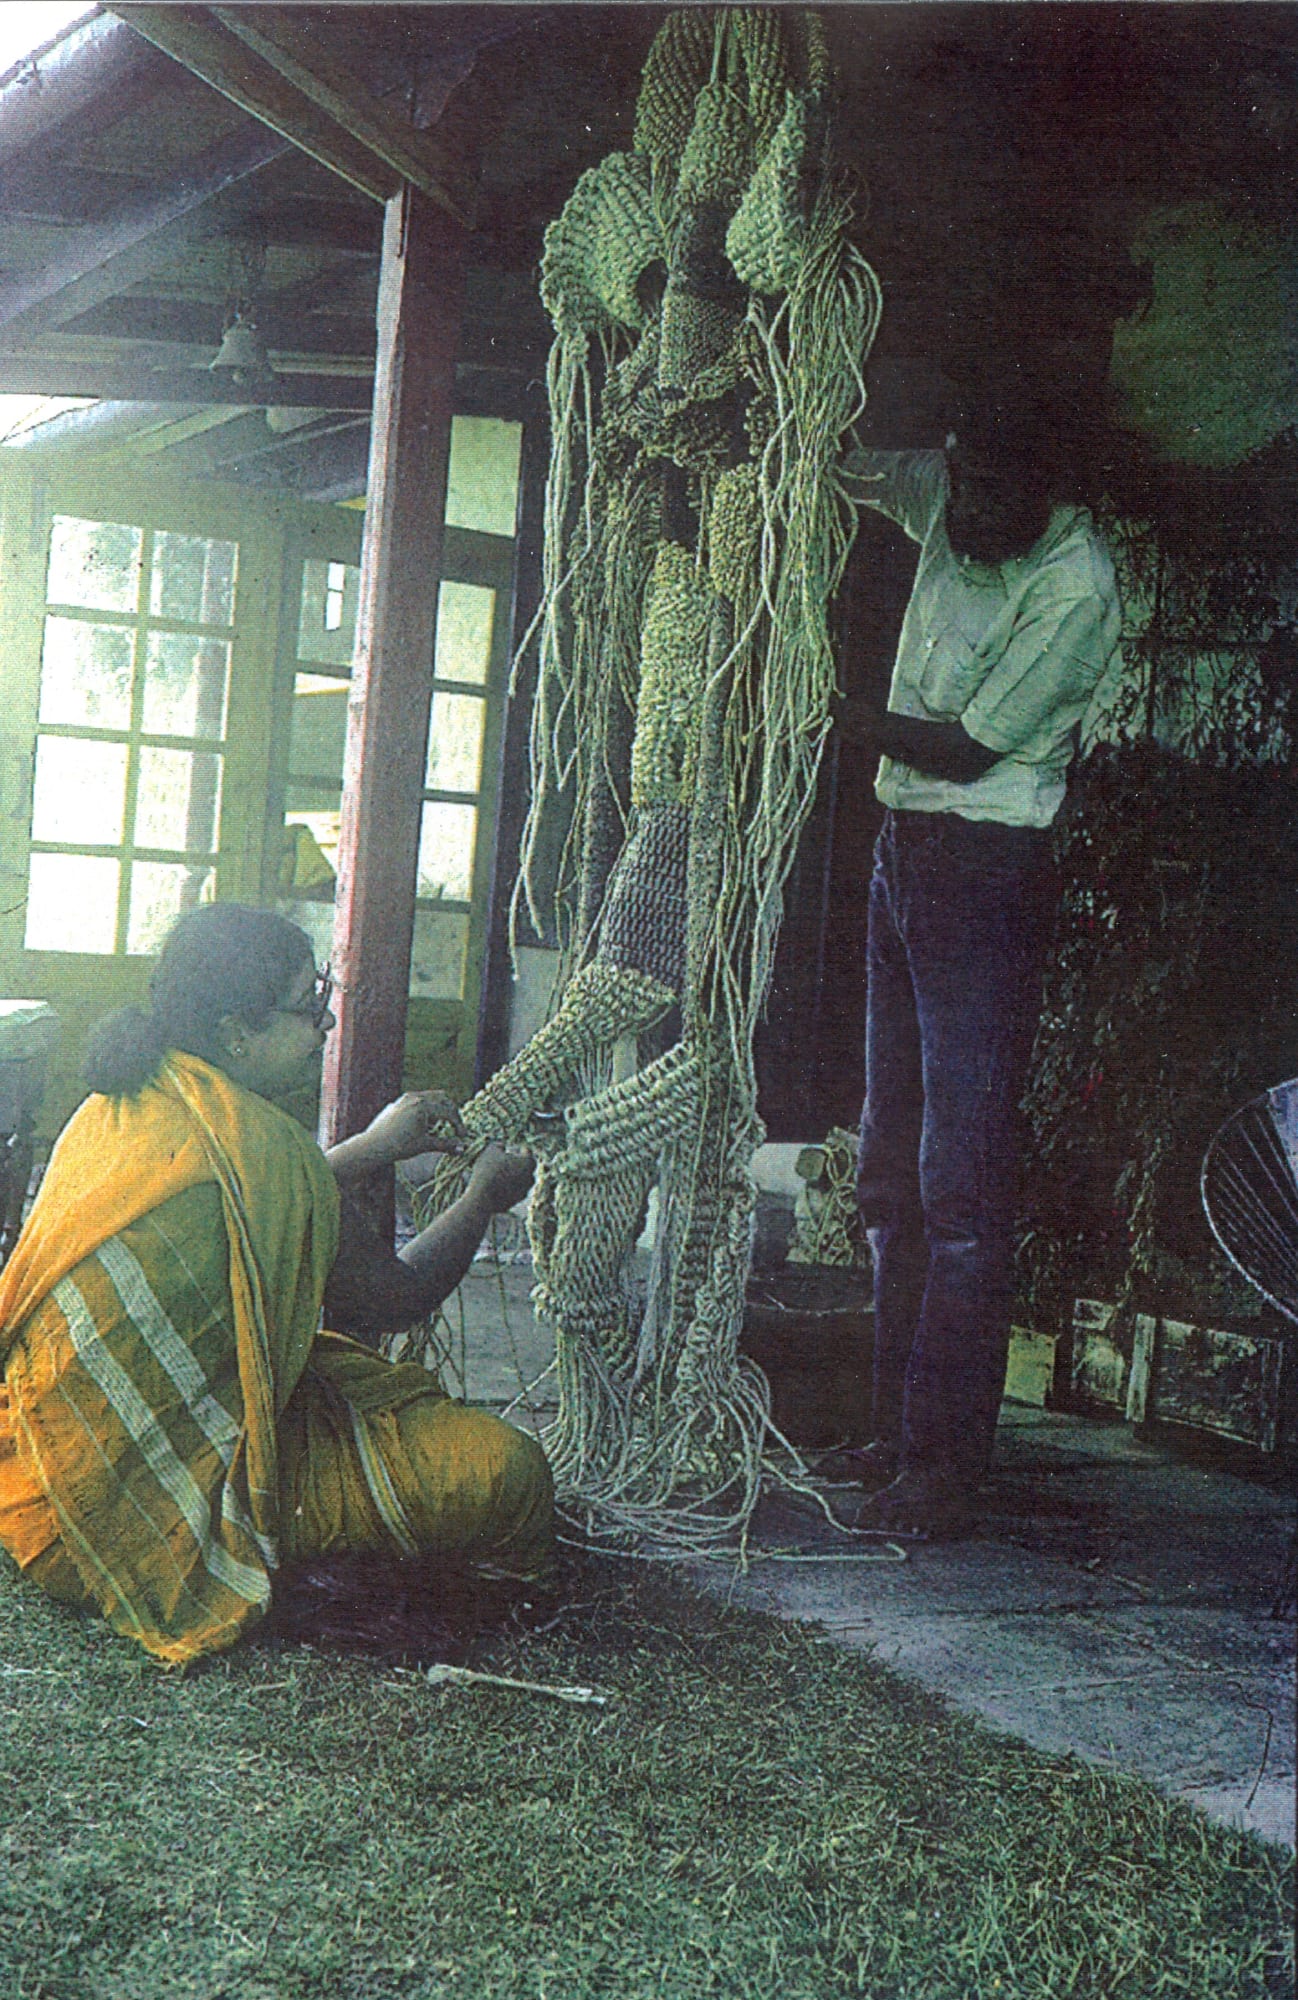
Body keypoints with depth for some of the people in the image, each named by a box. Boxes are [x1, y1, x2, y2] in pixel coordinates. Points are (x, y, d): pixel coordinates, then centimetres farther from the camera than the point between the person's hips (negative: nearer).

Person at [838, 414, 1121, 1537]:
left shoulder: (1074, 584, -16)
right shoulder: (943, 491, 5)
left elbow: (967, 749, -16)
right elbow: (854, 466, 23)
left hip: (987, 869, -8)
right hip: (907, 847, 8)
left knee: (962, 1179, -9)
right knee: (893, 1170, 10)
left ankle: (945, 1466, -4)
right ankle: (897, 1435, 18)